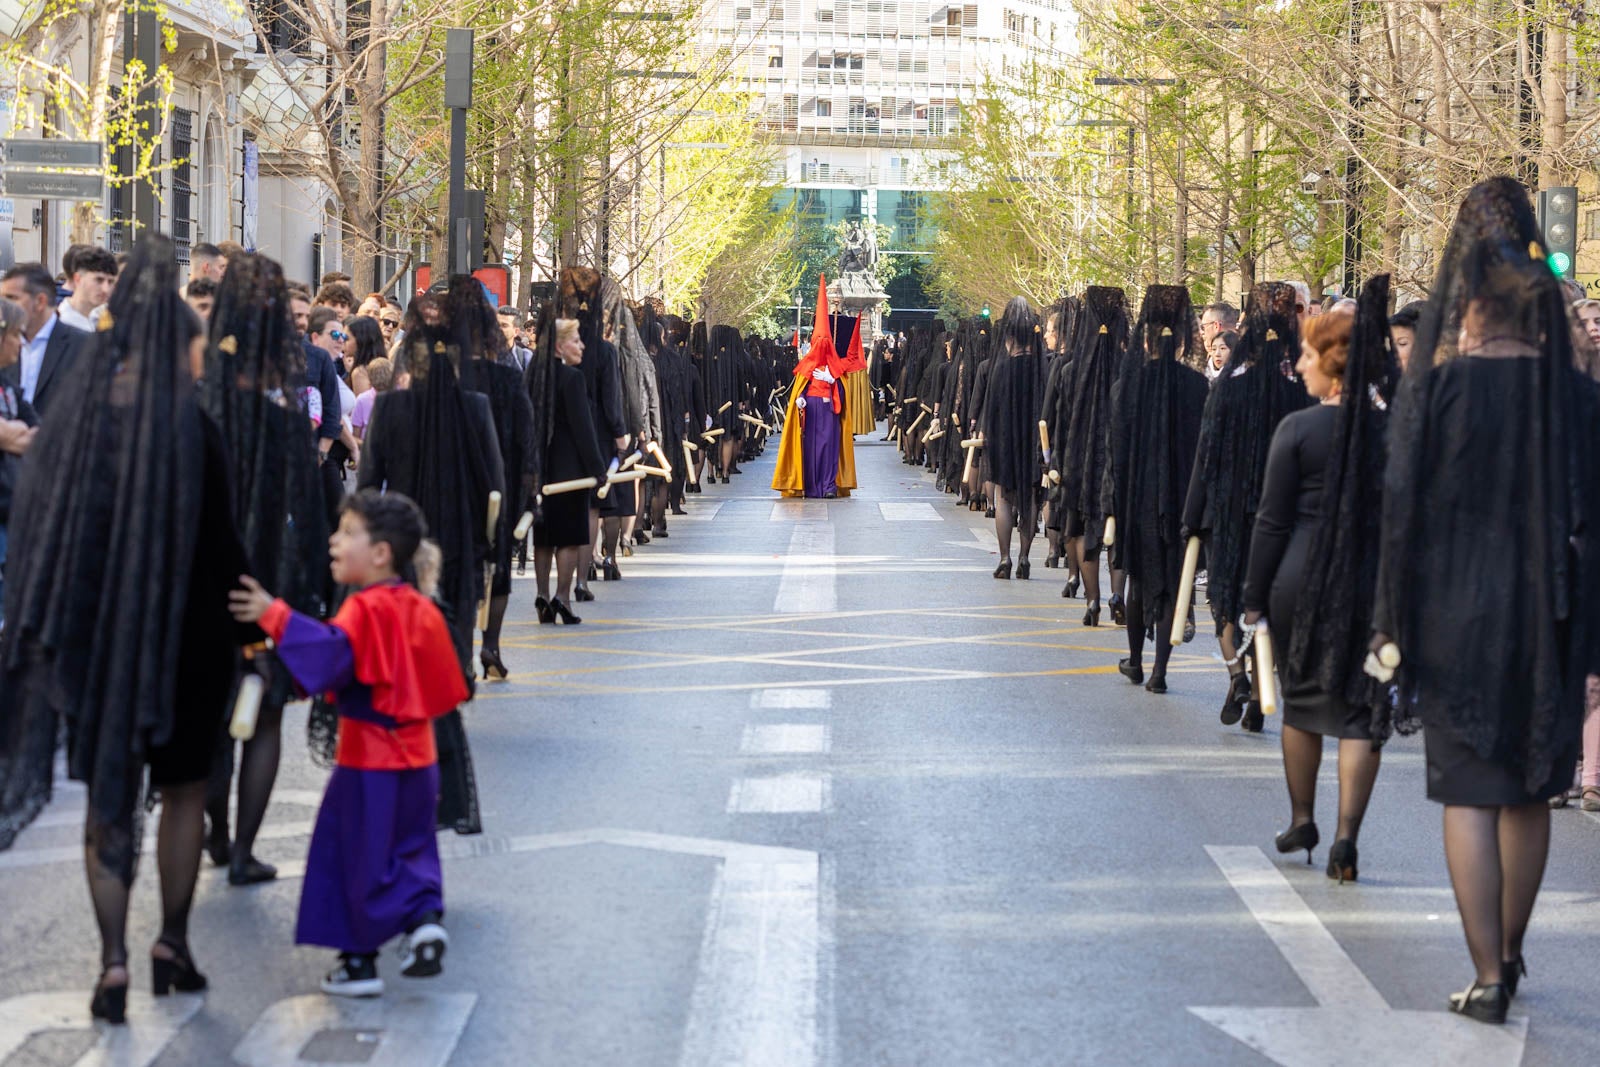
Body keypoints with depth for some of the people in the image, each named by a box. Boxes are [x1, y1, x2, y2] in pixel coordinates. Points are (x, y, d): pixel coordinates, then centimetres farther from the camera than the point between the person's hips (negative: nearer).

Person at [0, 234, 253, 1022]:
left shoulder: (72, 419, -3)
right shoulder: (189, 427, -15)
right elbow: (220, 540, -14)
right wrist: (248, 626, -1)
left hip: (91, 629, 3)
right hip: (182, 632, -3)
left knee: (108, 796, 12)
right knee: (183, 789, 16)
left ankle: (113, 963, 5)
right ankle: (172, 944, 16)